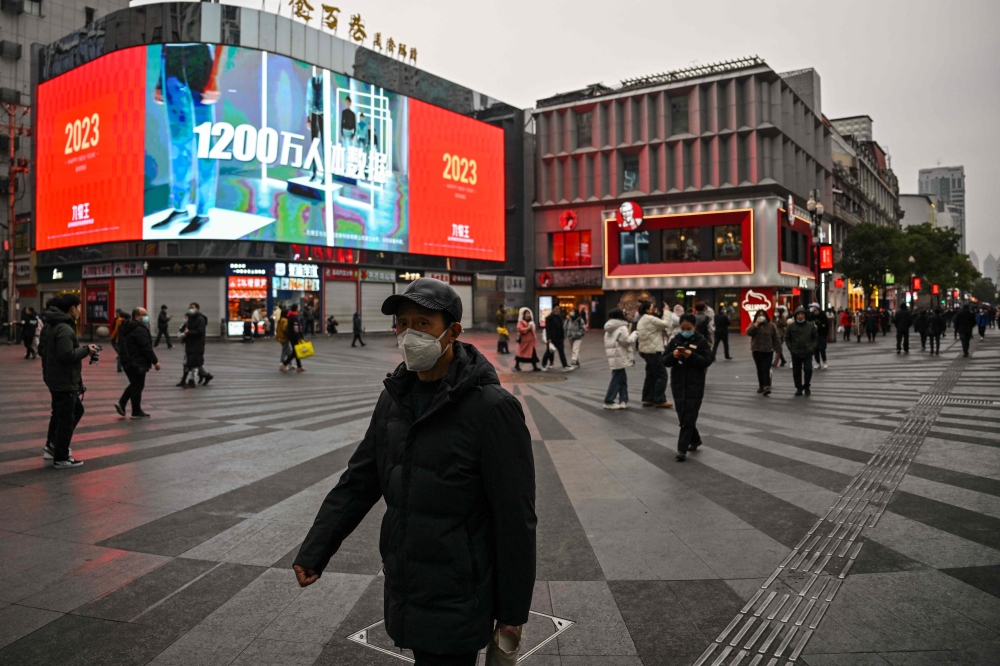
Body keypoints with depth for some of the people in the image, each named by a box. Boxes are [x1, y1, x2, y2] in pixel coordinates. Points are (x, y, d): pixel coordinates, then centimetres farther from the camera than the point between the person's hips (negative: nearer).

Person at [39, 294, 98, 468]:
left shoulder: (51, 326, 12)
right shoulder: (65, 329, -22)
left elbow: (42, 349, 20)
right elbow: (67, 355, -29)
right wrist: (86, 350, -16)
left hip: (55, 378, 10)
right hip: (64, 381, -10)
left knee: (77, 410, 23)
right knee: (66, 418, 0)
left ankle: (53, 445, 25)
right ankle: (61, 458, 10)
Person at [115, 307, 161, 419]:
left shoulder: (126, 328, 14)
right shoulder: (140, 329, -18)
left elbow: (121, 345, 21)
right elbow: (146, 348, -21)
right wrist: (155, 361, -14)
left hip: (127, 361, 9)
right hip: (137, 363, -9)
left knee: (134, 384, 21)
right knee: (138, 386, 0)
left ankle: (121, 403, 11)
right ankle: (136, 412, 7)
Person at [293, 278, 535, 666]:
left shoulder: (492, 408, -18)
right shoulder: (395, 397, 3)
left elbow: (515, 517, -15)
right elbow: (359, 481, 10)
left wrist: (513, 611, -10)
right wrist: (314, 552, 2)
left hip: (456, 605, -6)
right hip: (403, 596, 6)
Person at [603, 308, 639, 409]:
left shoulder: (608, 329, 15)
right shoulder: (622, 328, -13)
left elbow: (606, 343, 17)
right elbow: (626, 341, -15)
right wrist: (634, 334, -2)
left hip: (613, 356, 9)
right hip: (619, 357, -9)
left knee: (622, 379, 12)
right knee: (617, 379, -3)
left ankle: (623, 400, 9)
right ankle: (608, 402, -1)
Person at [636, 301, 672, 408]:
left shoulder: (641, 321, 16)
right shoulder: (650, 319, -16)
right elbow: (665, 324, -16)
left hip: (646, 350, 10)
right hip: (654, 351, -10)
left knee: (651, 375, 13)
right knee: (661, 375, -4)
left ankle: (647, 399, 14)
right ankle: (660, 400, -2)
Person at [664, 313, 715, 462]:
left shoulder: (701, 341, -4)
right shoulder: (674, 340, 6)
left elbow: (708, 360, -10)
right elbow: (666, 362, 4)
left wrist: (692, 356, -23)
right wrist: (673, 356, -17)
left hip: (695, 384, -4)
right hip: (678, 383, 4)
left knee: (689, 416, -7)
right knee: (682, 415, 12)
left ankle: (682, 449, -6)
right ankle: (695, 440, 34)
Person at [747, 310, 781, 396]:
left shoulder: (771, 326, 1)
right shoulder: (753, 325, 5)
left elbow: (776, 337, 2)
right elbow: (748, 332, -14)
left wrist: (777, 348, -3)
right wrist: (756, 324, -19)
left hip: (768, 351, -2)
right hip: (757, 351, 2)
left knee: (766, 369, -12)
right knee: (760, 369, 10)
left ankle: (767, 387, -19)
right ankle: (761, 386, 21)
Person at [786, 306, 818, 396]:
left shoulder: (810, 325, 2)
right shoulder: (791, 326, 0)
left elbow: (815, 337, 11)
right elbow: (787, 338, 9)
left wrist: (813, 347, 0)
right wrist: (790, 348, -1)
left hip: (807, 353, -1)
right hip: (795, 353, 1)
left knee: (808, 369, -11)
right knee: (796, 371, 6)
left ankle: (806, 386, 9)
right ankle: (799, 388, 19)